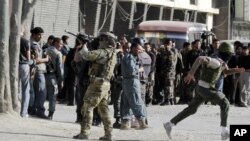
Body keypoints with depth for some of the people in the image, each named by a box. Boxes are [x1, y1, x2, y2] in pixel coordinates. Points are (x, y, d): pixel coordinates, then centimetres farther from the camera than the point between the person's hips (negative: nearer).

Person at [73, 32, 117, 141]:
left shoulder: (103, 52, -13)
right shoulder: (112, 53, 15)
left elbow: (87, 55, -22)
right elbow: (94, 56, 22)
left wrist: (83, 48, -2)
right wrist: (83, 52, 11)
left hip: (98, 83, -9)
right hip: (105, 84, 9)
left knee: (87, 107, -5)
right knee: (104, 109, 12)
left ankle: (84, 132, -8)